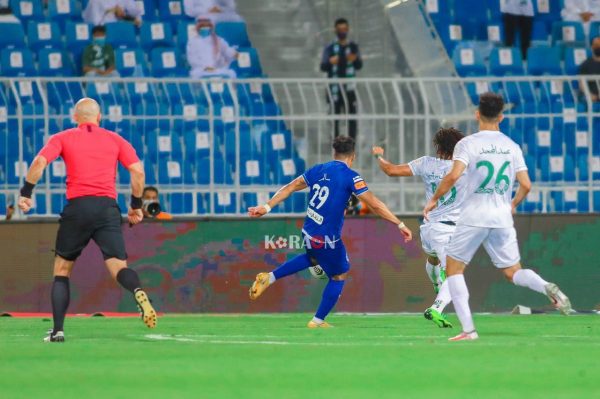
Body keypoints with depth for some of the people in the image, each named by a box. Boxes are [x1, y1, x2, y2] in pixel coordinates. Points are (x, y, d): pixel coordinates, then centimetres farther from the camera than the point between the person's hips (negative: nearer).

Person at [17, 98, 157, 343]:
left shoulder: (63, 138, 11)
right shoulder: (115, 140, 15)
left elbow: (39, 162, -4)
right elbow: (137, 171, 6)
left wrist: (25, 193, 2)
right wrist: (136, 205, 15)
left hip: (77, 206, -1)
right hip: (108, 207, 1)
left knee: (62, 269, 14)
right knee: (118, 266, -4)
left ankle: (57, 330, 6)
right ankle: (138, 292, -39)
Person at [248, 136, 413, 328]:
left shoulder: (318, 170, 5)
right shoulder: (350, 177, -12)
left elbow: (289, 188, 7)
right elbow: (375, 205, -15)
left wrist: (266, 207, 12)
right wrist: (400, 225, -11)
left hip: (308, 233, 6)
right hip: (328, 239, -6)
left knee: (313, 258, 36)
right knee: (339, 276, 16)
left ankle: (270, 277, 24)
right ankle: (318, 321, 20)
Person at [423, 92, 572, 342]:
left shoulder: (468, 144, -5)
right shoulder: (512, 146, 7)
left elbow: (453, 175, -18)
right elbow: (526, 185, 5)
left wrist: (434, 199, -4)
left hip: (474, 216, -4)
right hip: (502, 217, 4)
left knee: (454, 269, 9)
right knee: (513, 272, 13)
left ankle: (468, 329, -3)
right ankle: (546, 288, -20)